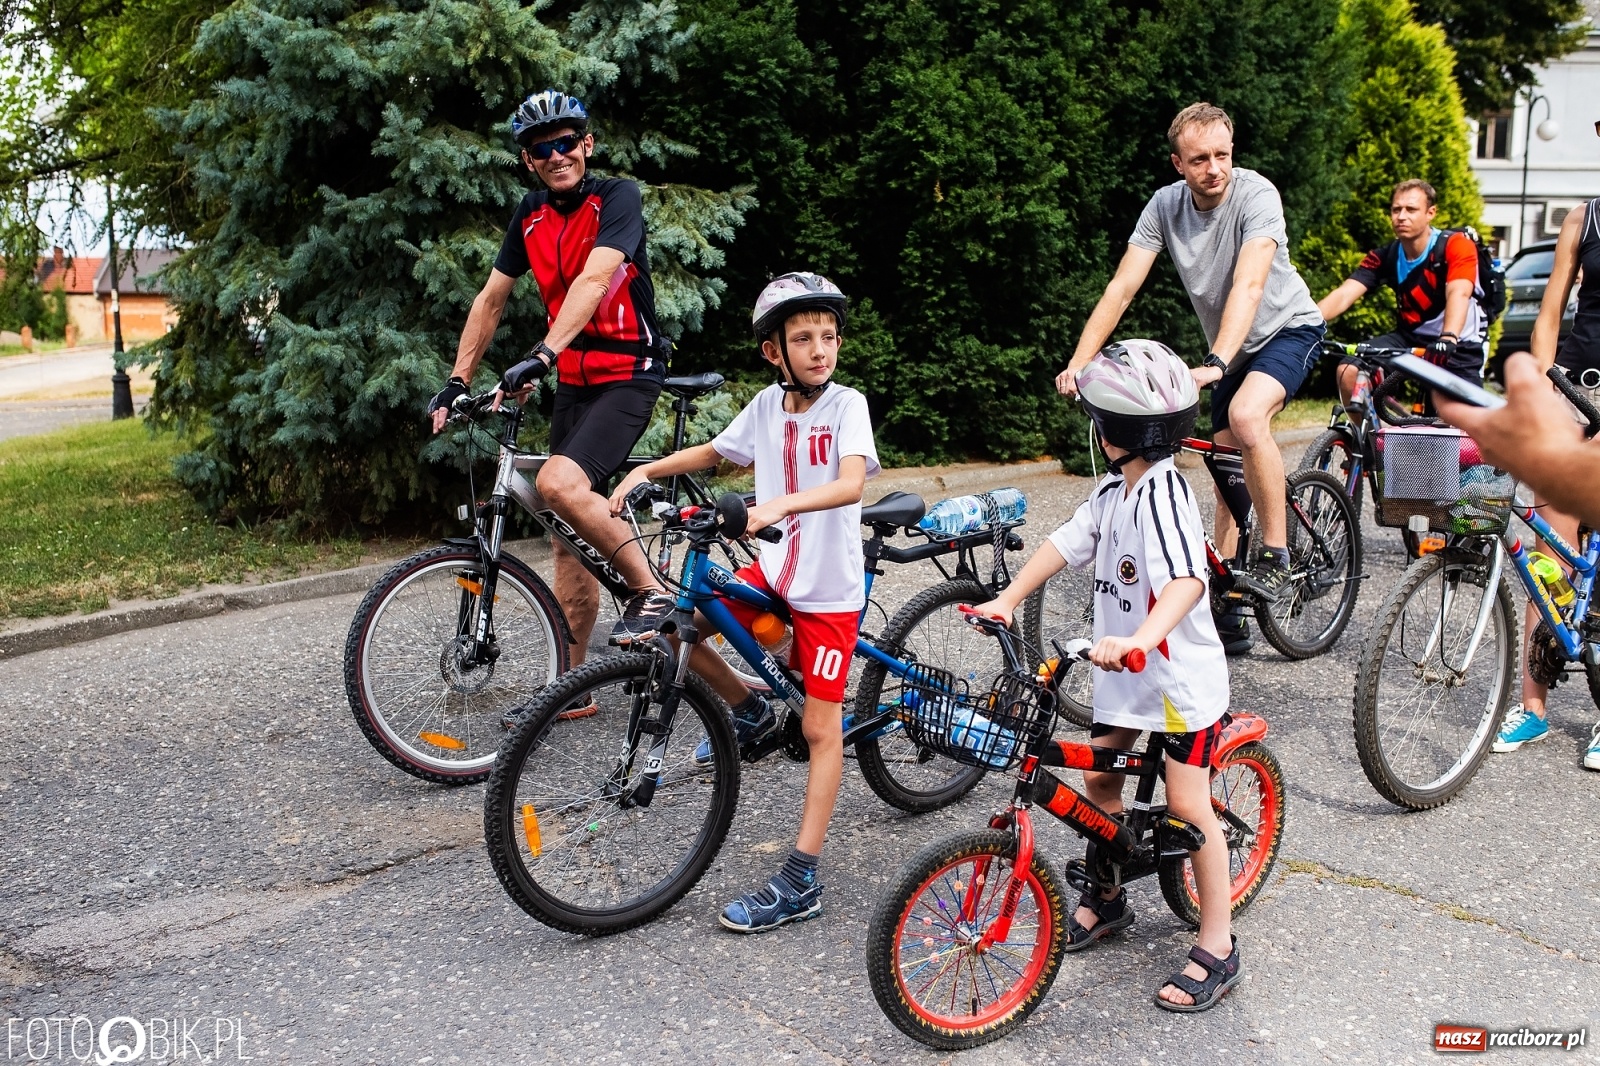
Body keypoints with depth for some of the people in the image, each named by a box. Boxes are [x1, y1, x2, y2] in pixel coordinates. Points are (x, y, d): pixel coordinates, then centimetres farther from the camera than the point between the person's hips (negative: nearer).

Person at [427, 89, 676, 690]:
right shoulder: (532, 214, 8)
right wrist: (458, 382, 8)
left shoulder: (617, 197, -11)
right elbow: (491, 299, 13)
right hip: (573, 381, 7)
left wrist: (542, 355, -39)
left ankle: (650, 592, -11)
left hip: (627, 374, -6)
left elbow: (593, 280, -27)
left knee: (559, 484, -29)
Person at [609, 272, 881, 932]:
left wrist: (780, 504, -47)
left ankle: (800, 882, 4)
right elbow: (713, 453, 18)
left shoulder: (847, 405, -15)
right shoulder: (767, 405, 0)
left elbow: (851, 483, -32)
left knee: (821, 728, -2)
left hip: (829, 588, -5)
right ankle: (749, 712, 19)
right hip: (773, 570, 6)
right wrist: (646, 471, 7)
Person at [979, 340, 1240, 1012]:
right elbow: (1066, 544, 9)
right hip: (1125, 669, 9)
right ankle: (1107, 899, 35)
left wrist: (1140, 638, -53)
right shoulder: (1114, 488, 3)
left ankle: (1216, 947, 9)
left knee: (1187, 806, -3)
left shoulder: (1163, 492, -25)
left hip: (1181, 672, -9)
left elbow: (1187, 580, -38)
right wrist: (1006, 599, 1)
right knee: (1098, 779, 14)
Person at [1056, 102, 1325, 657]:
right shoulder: (1165, 205, -12)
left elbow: (1249, 285, -39)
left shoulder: (1256, 195, -26)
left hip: (1287, 328, -6)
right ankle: (1225, 615, 16)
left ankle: (1276, 557, -18)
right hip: (1230, 346, 6)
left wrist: (1215, 363, -53)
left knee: (1246, 417, -35)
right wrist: (1078, 362, -27)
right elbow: (1121, 288, -16)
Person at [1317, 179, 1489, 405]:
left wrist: (1448, 339, -54)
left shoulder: (1456, 245, -18)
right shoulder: (1385, 257, -7)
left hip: (1459, 345, -3)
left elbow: (1458, 294, -34)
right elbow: (1344, 295, -19)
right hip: (1410, 338, 3)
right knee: (1349, 370, -20)